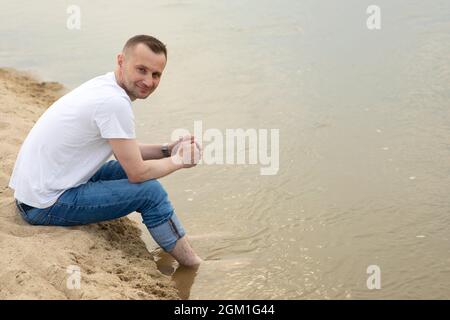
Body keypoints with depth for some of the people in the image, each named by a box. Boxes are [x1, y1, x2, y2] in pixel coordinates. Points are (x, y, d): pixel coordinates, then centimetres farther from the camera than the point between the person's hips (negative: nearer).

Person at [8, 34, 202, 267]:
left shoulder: (104, 86, 6)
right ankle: (198, 269, 4)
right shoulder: (115, 103, -23)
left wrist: (168, 150, 5)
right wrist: (178, 161, 0)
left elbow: (126, 154, 17)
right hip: (45, 205, -10)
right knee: (150, 191, -11)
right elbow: (138, 173, -16)